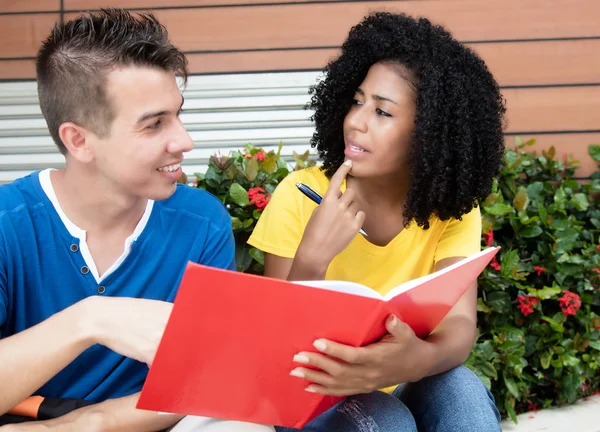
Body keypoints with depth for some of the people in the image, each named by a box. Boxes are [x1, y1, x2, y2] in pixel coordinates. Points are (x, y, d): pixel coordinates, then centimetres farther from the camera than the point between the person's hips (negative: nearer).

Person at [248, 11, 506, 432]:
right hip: (313, 392, -1)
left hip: (403, 385, 2)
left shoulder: (453, 208, -9)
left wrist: (416, 360, -48)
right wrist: (312, 258, -34)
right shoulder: (301, 195, -15)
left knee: (461, 389, -29)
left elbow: (459, 322, -24)